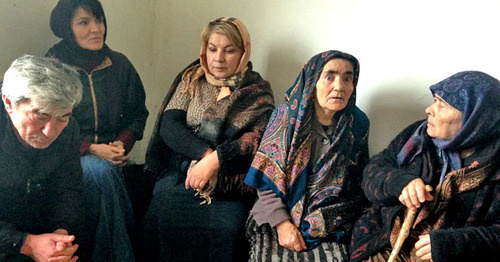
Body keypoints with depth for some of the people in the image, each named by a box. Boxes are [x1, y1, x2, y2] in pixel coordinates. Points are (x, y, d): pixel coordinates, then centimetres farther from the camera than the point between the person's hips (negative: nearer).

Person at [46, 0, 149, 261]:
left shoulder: (119, 64, 8)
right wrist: (91, 148, -16)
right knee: (100, 172, -33)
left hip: (110, 154, 3)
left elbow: (137, 113, 14)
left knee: (102, 171, -31)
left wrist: (122, 143, -6)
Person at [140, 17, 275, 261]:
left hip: (229, 186, -1)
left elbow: (259, 137, -5)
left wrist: (215, 159, -18)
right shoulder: (192, 79, 15)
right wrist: (205, 153, -13)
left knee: (227, 229, -27)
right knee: (159, 221, -23)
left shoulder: (258, 91, 9)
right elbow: (168, 124, 2)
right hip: (181, 174, 2)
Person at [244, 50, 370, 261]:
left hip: (328, 226, 1)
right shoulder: (286, 116, -5)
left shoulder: (357, 124, 1)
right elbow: (266, 178, -4)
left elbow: (358, 182, 8)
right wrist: (282, 223, -14)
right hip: (276, 218, -1)